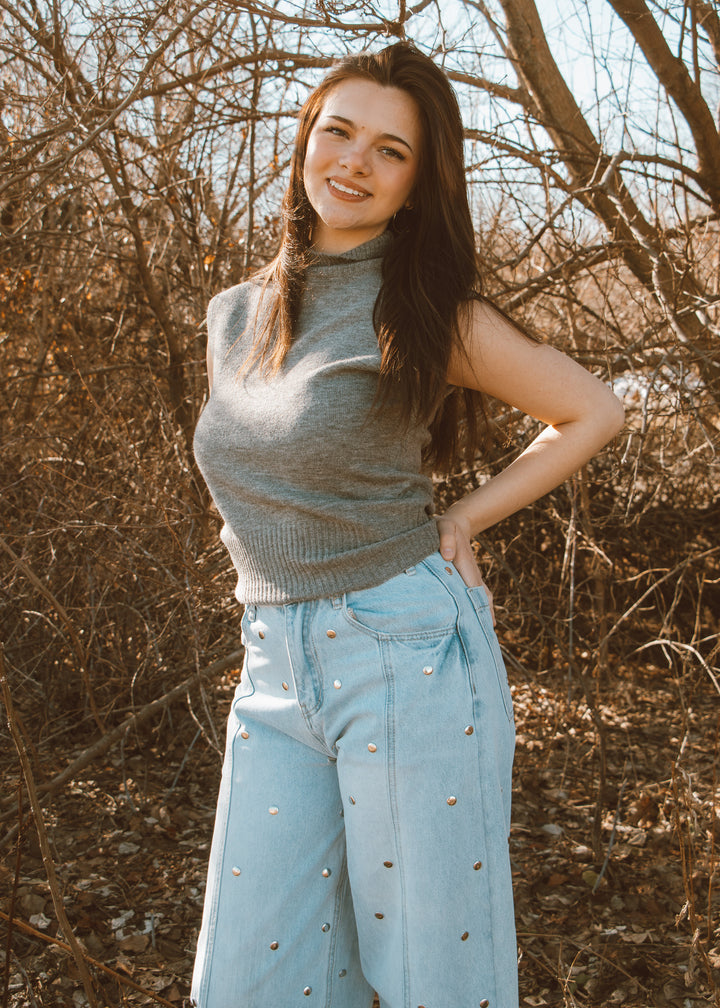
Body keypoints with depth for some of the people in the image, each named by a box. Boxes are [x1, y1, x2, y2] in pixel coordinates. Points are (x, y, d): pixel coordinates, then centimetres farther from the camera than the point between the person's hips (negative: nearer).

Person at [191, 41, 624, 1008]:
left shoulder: (428, 313, -5)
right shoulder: (235, 316, 10)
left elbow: (594, 412, 2)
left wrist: (464, 519, -3)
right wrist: (268, 565, 13)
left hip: (407, 650, -5)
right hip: (274, 670, 5)